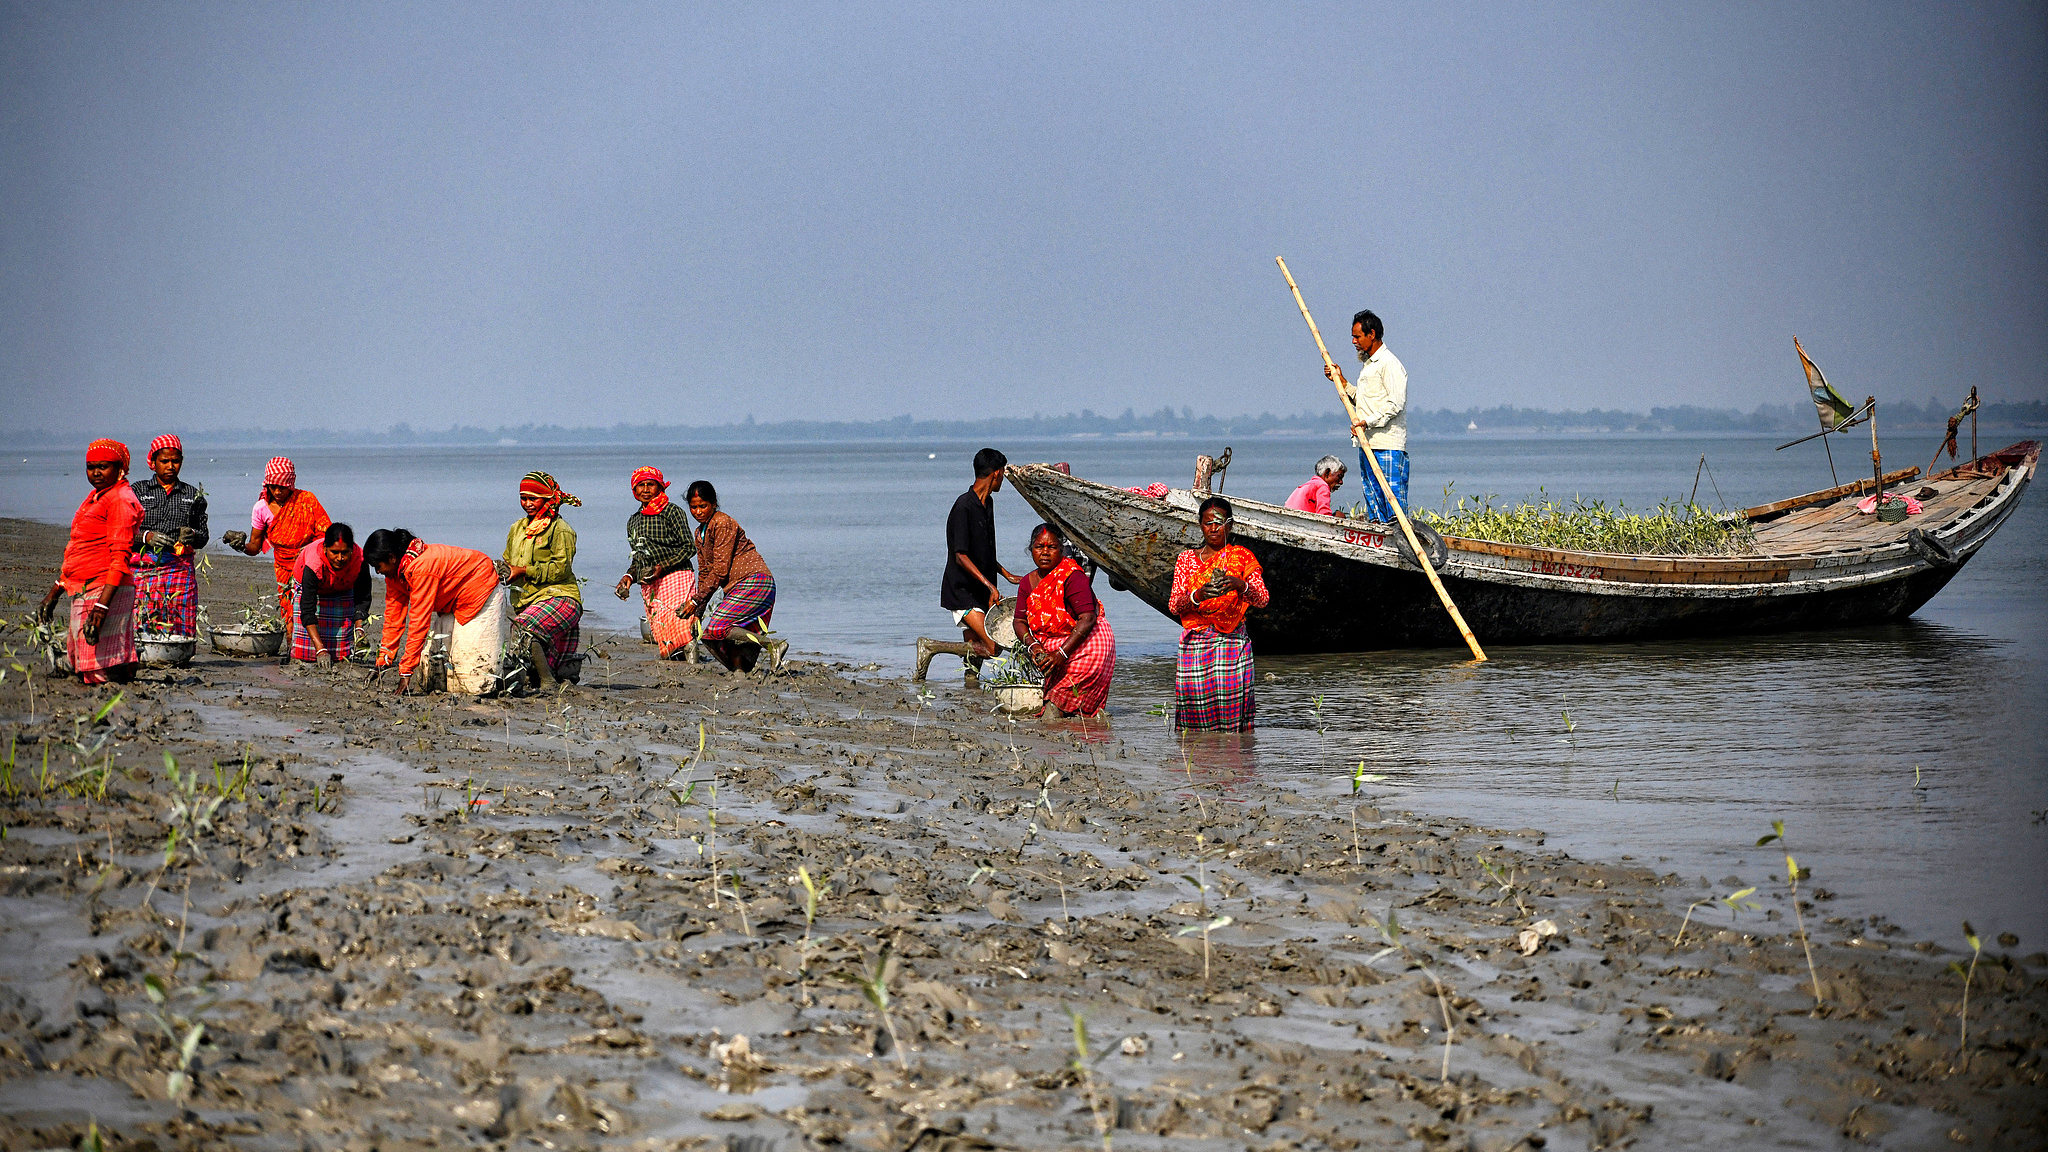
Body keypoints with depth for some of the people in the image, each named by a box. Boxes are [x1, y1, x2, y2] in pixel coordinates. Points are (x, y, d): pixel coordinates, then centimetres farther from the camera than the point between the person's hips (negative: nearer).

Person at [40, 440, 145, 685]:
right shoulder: (96, 497, 19)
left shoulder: (121, 500, -11)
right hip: (84, 592, 10)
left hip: (107, 592, -10)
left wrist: (101, 607, -25)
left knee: (98, 674, -13)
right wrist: (54, 593, 24)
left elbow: (120, 557, -19)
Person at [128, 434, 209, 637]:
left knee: (182, 632, -7)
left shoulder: (192, 495, 14)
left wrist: (192, 536, -7)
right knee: (142, 628, -10)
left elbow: (203, 537, 15)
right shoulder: (137, 491, 10)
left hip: (180, 569, 1)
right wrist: (147, 537, -15)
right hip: (143, 569, -1)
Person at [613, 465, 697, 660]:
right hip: (649, 587, 6)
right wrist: (629, 577, 8)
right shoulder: (633, 522, 21)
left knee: (681, 635, -23)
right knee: (665, 648, -4)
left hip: (676, 578, -6)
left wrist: (661, 567, -15)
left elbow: (689, 547, -6)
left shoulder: (671, 511, 1)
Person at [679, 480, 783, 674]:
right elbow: (705, 573, 21)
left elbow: (720, 569, -13)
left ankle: (773, 645, -25)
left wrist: (696, 600, -11)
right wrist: (698, 611, 12)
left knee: (716, 629, -23)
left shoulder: (722, 523, -8)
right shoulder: (700, 534, 20)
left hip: (753, 581, -9)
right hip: (736, 587, 9)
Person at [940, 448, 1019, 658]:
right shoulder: (964, 506, -17)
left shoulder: (988, 504, 11)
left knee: (975, 650, 2)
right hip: (961, 592, -9)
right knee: (992, 648, -15)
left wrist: (1006, 574, 21)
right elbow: (961, 556, -21)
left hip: (981, 592, 9)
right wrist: (990, 585, -26)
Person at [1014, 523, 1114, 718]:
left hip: (1085, 641, -6)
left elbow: (1087, 619, -25)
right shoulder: (1028, 582, 4)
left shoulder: (1072, 576, -18)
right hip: (1049, 646, 6)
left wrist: (1062, 653, -32)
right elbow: (1020, 621, 5)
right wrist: (1033, 645, -17)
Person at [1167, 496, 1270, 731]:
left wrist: (1240, 585, -25)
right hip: (1194, 645, 2)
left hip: (1231, 642, -1)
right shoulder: (1187, 558, 11)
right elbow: (1173, 605, 2)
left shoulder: (1242, 557, 7)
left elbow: (1262, 599, -4)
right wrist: (1197, 596, -19)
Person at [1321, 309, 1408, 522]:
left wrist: (1368, 422, -21)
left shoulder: (1388, 364, -10)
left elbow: (1395, 403, -18)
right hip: (1367, 444, 10)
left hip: (1388, 446, -10)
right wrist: (1341, 381, 16)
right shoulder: (1366, 364, 20)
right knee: (1372, 496, 11)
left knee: (1393, 497, -10)